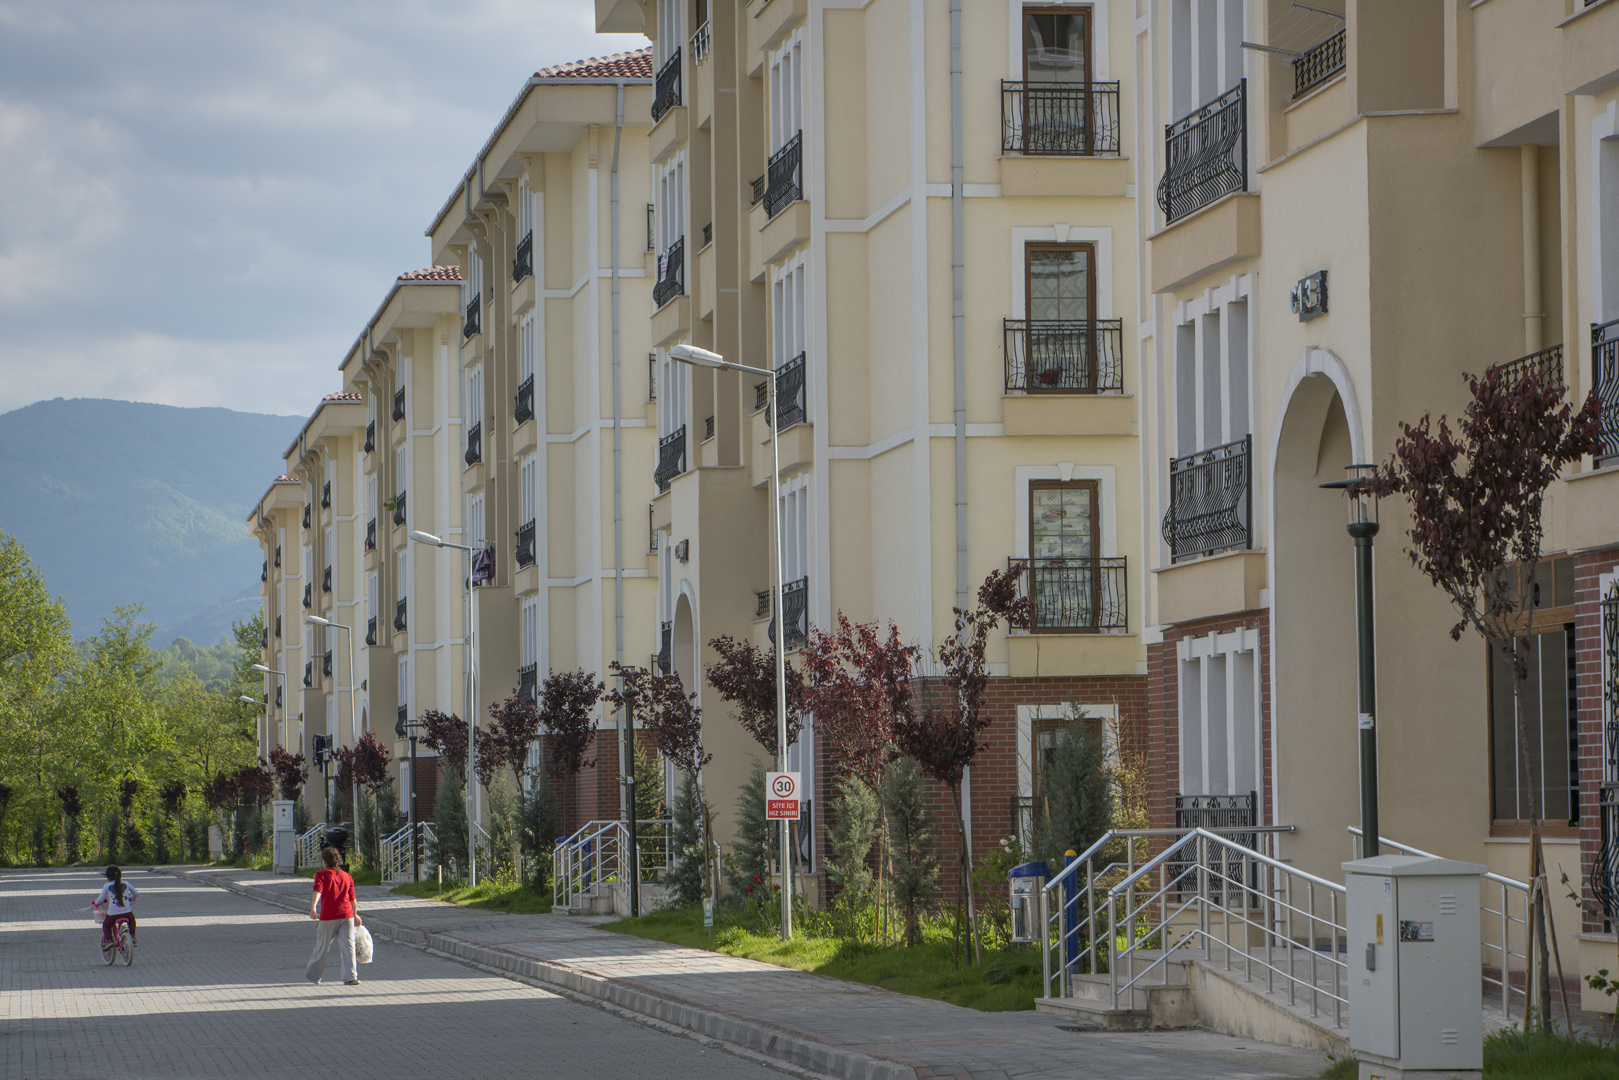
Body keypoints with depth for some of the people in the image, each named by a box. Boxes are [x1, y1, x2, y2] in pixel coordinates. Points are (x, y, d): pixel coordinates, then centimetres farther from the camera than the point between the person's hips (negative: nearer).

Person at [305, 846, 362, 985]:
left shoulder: (321, 875, 0)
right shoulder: (346, 876, 14)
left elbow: (318, 890, -18)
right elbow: (352, 898, 18)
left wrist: (313, 907, -32)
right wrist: (355, 915, 31)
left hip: (329, 916, -3)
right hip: (347, 914, 3)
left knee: (322, 946, 10)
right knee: (347, 945, 0)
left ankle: (313, 975, 26)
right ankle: (350, 977, -10)